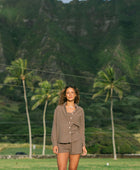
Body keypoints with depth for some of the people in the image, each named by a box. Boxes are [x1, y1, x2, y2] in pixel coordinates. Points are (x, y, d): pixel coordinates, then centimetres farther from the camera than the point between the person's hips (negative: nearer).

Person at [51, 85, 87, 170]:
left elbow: (81, 128, 9)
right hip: (62, 144, -1)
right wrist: (54, 144, -5)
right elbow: (55, 127, 3)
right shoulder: (59, 108, 4)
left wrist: (83, 145, 1)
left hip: (76, 143, 1)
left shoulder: (80, 110, 7)